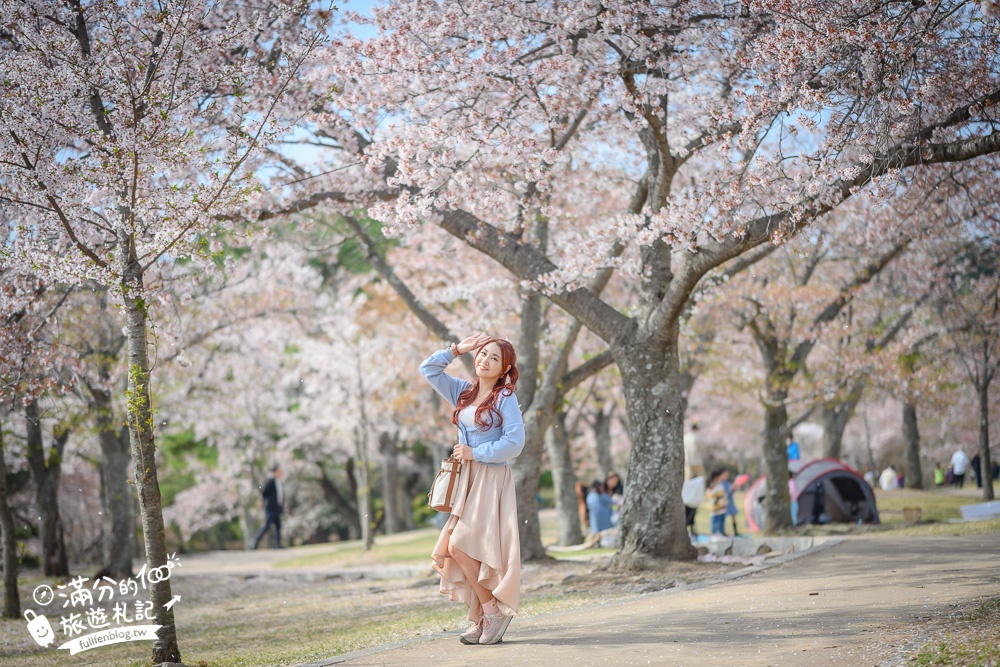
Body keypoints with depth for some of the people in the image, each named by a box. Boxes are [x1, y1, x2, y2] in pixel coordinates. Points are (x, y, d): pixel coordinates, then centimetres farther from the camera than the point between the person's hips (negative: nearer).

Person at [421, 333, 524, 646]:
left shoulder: (505, 398, -6)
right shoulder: (463, 392, 13)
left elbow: (514, 442, -15)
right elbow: (428, 369, 18)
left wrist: (476, 453, -12)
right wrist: (457, 350, 9)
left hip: (492, 480, -7)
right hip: (466, 480, 7)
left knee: (460, 545, -16)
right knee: (452, 549, 1)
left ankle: (494, 610, -4)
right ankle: (481, 619, 7)